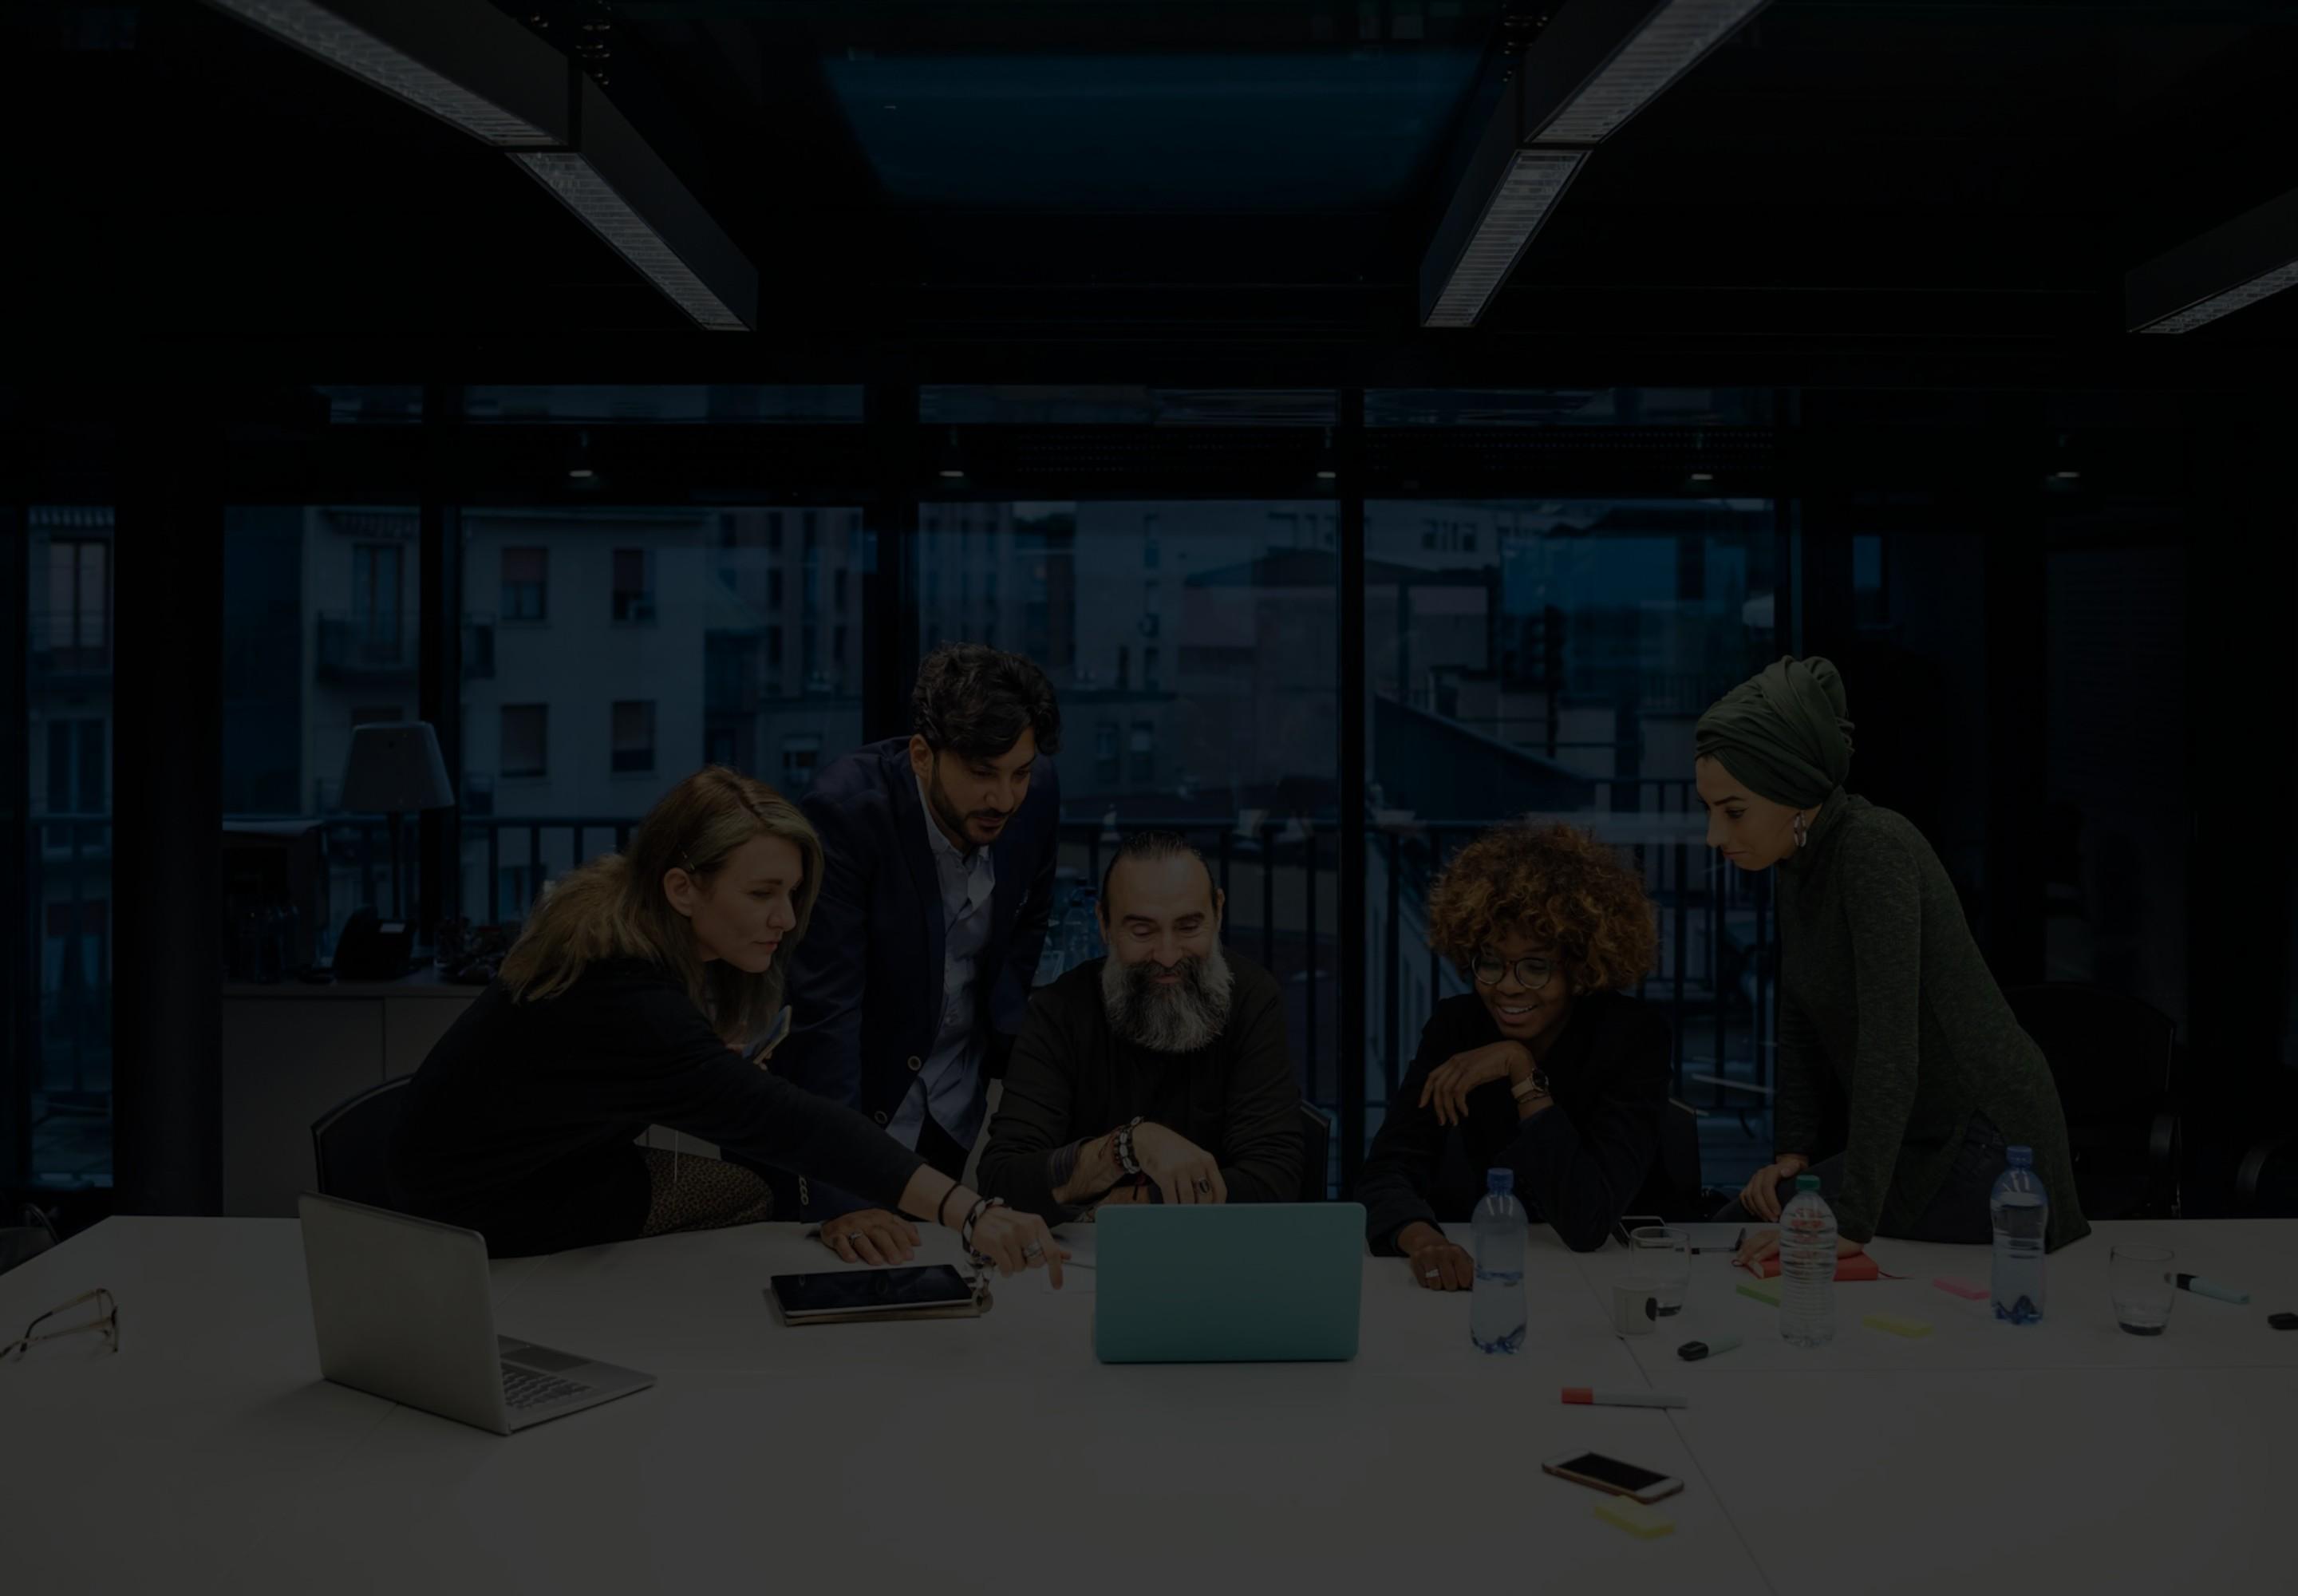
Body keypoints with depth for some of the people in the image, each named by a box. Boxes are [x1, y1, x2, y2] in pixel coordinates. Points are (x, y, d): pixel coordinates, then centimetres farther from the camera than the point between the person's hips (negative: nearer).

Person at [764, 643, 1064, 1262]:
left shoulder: (1037, 794, -13)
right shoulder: (845, 808, -28)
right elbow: (824, 1006, -30)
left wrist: (1008, 1050, 2)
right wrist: (841, 1194, -33)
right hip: (850, 1100, -4)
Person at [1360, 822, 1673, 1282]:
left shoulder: (1633, 1034, -10)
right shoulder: (1455, 1025, -3)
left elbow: (1587, 1224, -19)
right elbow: (1386, 1171, -12)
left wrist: (1521, 1070, -20)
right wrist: (1421, 1238, -32)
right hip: (1470, 1280, 1)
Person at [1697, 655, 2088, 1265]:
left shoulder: (1874, 848, -24)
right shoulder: (1797, 863, 3)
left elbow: (1890, 1044, -31)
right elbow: (1800, 1021, 12)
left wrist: (1851, 1225, -32)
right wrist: (1792, 1151, 3)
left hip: (1986, 1146, -9)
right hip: (1923, 1141, 9)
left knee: (1749, 1238, -12)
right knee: (1741, 1226, 4)